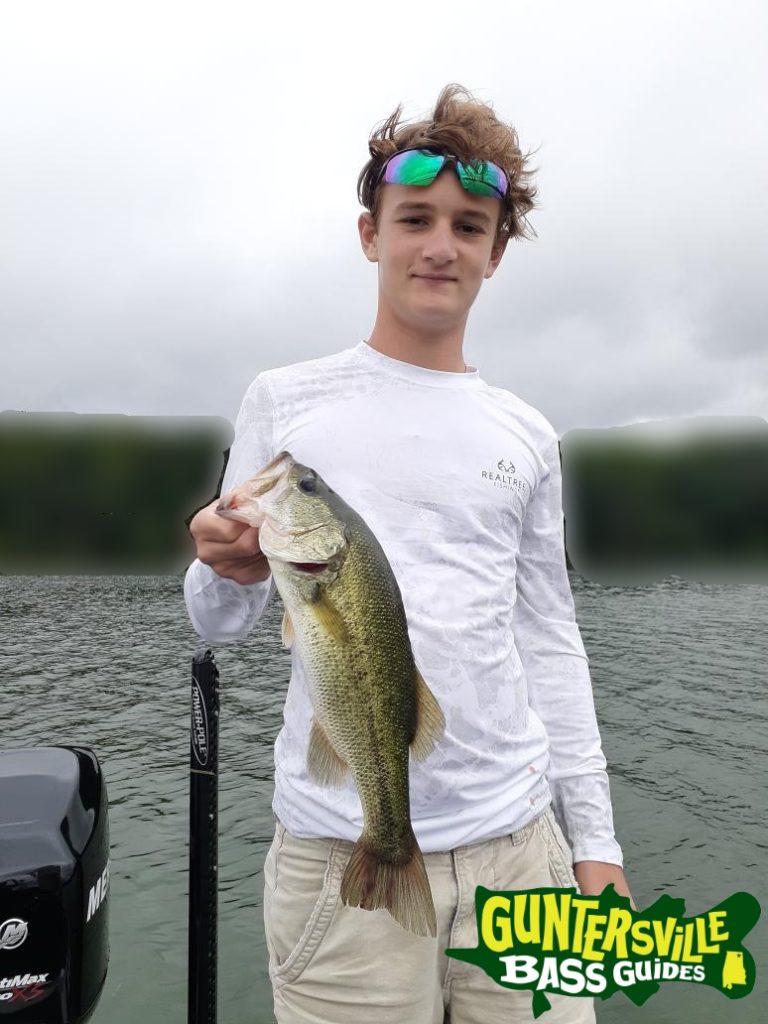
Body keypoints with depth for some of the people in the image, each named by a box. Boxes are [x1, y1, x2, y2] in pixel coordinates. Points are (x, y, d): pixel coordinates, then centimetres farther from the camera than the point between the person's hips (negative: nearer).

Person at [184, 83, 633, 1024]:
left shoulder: (526, 439, 7)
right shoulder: (283, 401, 0)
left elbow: (549, 645, 9)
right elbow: (218, 621, 3)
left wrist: (594, 842, 8)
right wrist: (231, 573, -21)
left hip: (516, 844, 3)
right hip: (341, 859, -2)